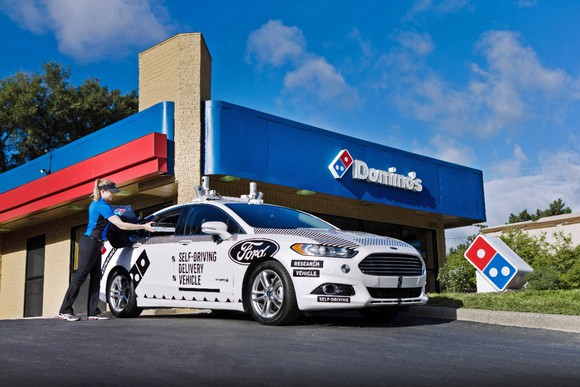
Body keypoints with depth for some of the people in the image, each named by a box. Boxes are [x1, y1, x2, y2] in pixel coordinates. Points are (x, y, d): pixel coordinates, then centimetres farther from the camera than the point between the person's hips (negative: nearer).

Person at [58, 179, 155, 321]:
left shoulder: (96, 204, 15)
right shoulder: (102, 206, -15)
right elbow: (121, 225, -19)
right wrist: (143, 227, -17)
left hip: (94, 244, 10)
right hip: (90, 243, -10)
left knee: (96, 277, 7)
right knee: (80, 276, -6)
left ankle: (93, 312, 7)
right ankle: (65, 311, -2)